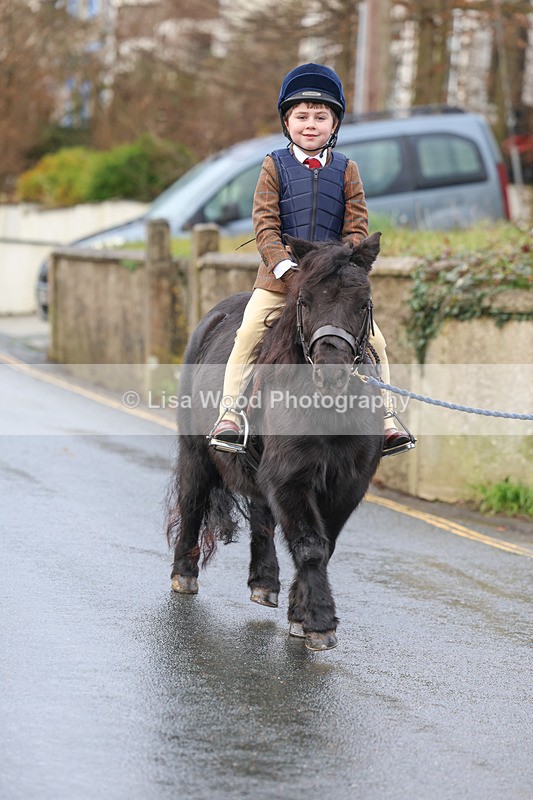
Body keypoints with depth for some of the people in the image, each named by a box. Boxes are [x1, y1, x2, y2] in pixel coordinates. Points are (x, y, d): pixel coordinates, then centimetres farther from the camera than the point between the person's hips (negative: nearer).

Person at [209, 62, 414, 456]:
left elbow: (358, 228, 1)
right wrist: (286, 268, -20)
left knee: (374, 339, -7)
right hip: (280, 276, -1)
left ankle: (386, 420, 2)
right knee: (248, 334, -17)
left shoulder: (346, 170, 4)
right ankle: (229, 412, -10)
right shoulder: (275, 166, 0)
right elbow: (265, 225, -7)